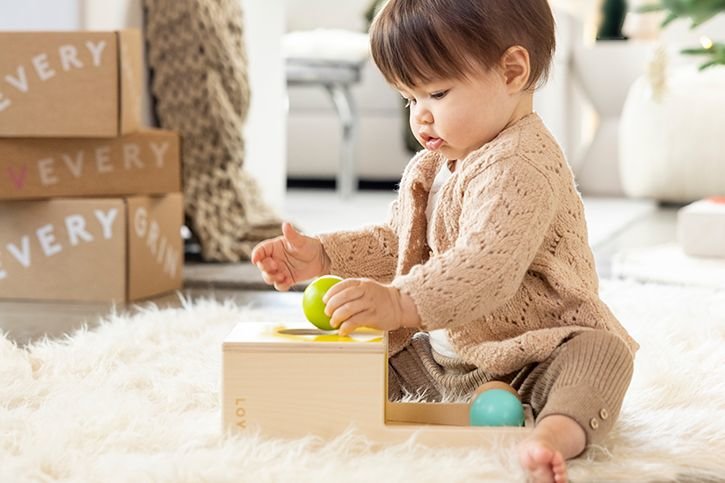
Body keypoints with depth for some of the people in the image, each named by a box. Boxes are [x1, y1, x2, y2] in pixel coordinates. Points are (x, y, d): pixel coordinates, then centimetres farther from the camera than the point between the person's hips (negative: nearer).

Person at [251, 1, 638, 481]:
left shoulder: (520, 169, -23)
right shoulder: (431, 167, 9)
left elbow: (486, 270, -37)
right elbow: (395, 241, 20)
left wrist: (401, 304, -49)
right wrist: (322, 254, 4)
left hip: (531, 356, -10)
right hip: (444, 354, 10)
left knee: (601, 352, -39)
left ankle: (558, 432, -62)